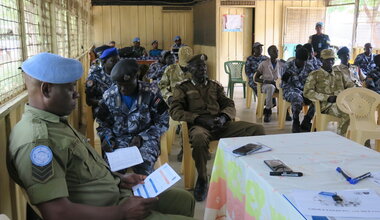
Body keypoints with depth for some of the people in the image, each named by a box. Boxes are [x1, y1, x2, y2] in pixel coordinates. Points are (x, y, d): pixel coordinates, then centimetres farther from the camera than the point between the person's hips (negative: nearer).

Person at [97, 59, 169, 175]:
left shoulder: (151, 93, -6)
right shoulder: (108, 96, 2)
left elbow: (163, 122, -1)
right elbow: (103, 124, 13)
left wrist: (142, 137, -13)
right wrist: (107, 137, -9)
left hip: (145, 139, -2)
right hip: (118, 139, 2)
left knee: (144, 166, -32)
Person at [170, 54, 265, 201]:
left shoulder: (215, 86, 24)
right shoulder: (182, 88, 12)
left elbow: (230, 106, 16)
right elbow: (175, 111, -2)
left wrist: (223, 117, -9)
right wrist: (200, 119, -14)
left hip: (221, 124, 4)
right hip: (198, 125, -3)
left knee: (258, 129, -16)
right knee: (199, 138, -42)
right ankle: (202, 178, -19)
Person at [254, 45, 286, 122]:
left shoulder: (282, 63, 11)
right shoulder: (264, 64, 4)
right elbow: (256, 78, 3)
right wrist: (264, 81, -16)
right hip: (266, 85, -2)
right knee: (271, 87, -40)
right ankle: (268, 111, -30)